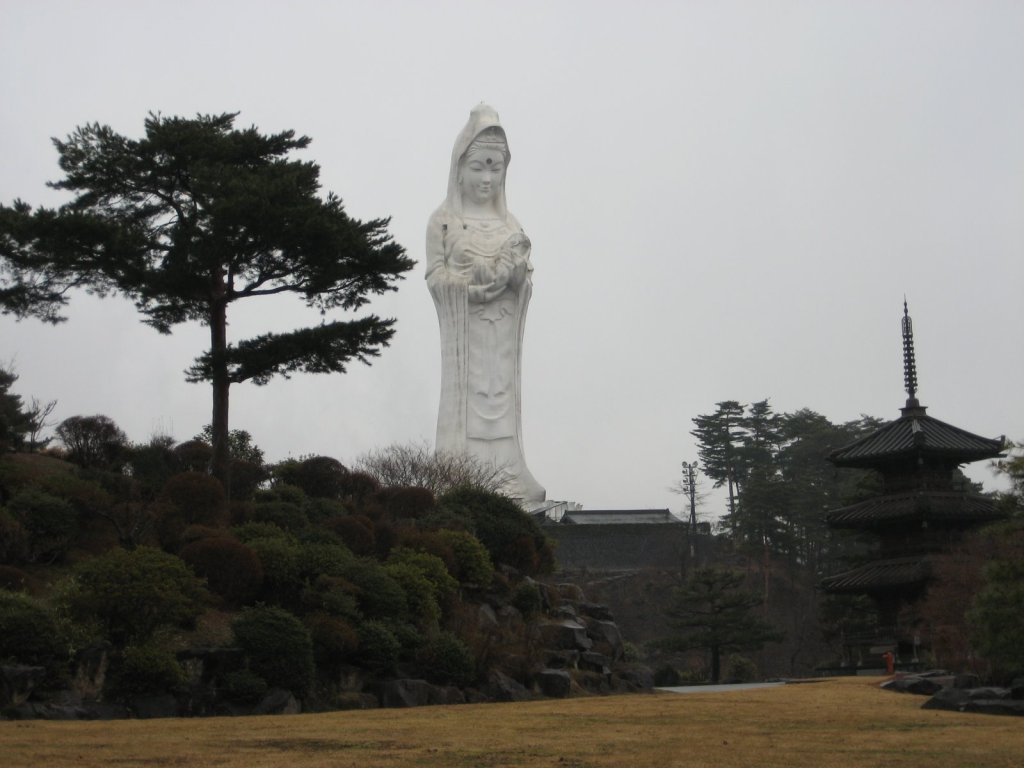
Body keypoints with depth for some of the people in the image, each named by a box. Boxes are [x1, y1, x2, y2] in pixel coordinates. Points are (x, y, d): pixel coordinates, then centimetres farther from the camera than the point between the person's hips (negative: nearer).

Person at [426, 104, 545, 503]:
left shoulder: (509, 224, 12)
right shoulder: (444, 220, 0)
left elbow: (525, 284, 10)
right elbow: (435, 276, -6)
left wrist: (516, 275, -12)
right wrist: (477, 277, -17)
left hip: (502, 336, 4)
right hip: (465, 335, -4)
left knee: (502, 401, 4)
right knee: (466, 398, -4)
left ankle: (506, 477, 6)